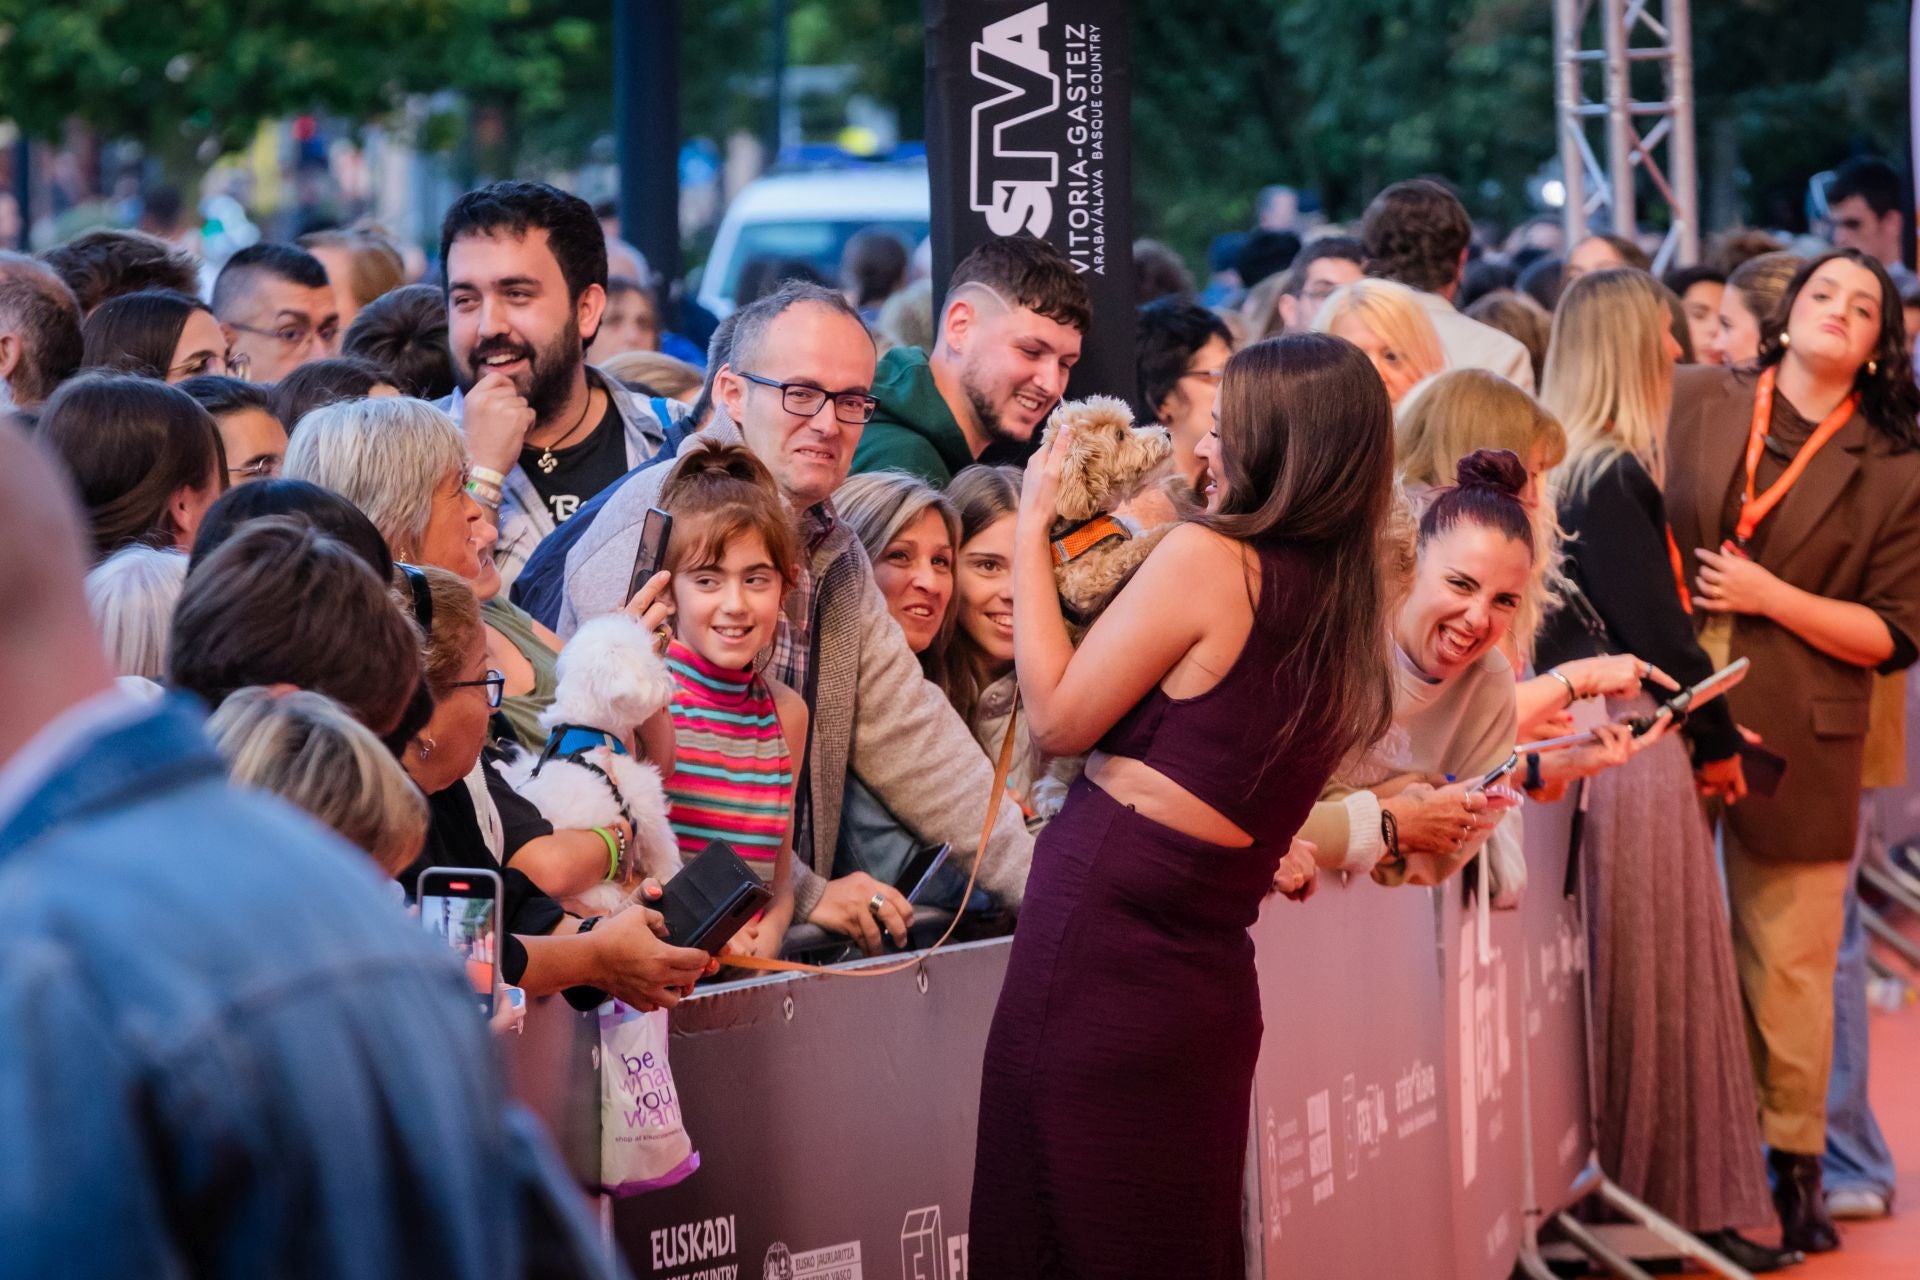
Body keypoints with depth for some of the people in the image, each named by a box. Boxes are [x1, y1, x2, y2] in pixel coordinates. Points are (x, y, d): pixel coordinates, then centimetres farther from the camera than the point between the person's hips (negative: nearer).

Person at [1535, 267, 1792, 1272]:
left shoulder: (1557, 468, 9)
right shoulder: (1615, 476, -16)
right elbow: (1657, 626, -16)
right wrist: (1717, 739, -2)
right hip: (1637, 746, -8)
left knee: (1606, 981, 14)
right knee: (1659, 985, 0)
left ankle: (1608, 1189, 21)